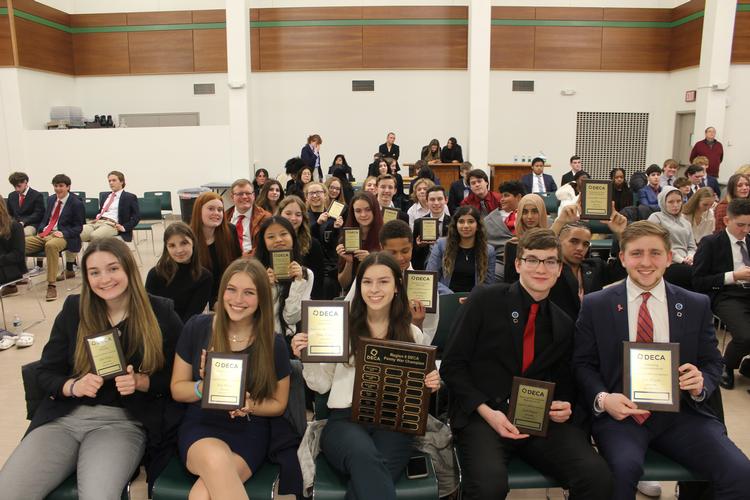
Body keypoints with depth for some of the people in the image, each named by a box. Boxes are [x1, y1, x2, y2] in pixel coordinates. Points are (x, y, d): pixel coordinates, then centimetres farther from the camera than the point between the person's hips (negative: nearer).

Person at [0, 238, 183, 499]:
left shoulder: (161, 312, 1)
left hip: (123, 421, -3)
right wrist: (74, 386, -12)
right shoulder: (73, 309, 8)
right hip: (64, 416, 3)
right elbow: (46, 373, 10)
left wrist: (140, 382, -16)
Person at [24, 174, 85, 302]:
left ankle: (51, 285, -37)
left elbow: (78, 227, -2)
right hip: (43, 234, 7)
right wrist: (40, 230, 4)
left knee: (51, 245, -41)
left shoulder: (76, 203, 0)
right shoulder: (51, 199, 20)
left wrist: (64, 233, -19)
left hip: (62, 236, -7)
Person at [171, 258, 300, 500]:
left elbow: (278, 404, 6)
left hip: (249, 432, -1)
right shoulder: (196, 328, -4)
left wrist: (249, 406, -15)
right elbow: (177, 389, 4)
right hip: (201, 426, 2)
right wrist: (205, 387, -18)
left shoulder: (273, 344, -5)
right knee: (216, 460, -35)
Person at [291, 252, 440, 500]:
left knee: (369, 475, -33)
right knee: (365, 456, -37)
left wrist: (432, 384, -3)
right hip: (345, 418, 0)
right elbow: (322, 384, 12)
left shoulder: (413, 334, 14)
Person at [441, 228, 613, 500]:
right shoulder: (485, 300, -2)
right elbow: (452, 365, -3)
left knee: (598, 478, -21)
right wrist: (487, 412, -15)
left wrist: (564, 407, -2)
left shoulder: (563, 324, 13)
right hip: (481, 415, -4)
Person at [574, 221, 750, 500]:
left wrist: (701, 384, -9)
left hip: (680, 414, 3)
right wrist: (602, 399, -14)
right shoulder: (596, 305, 3)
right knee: (625, 467, -32)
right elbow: (582, 363, 4)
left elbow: (712, 362, 14)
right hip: (619, 413, -2)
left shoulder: (697, 305, 9)